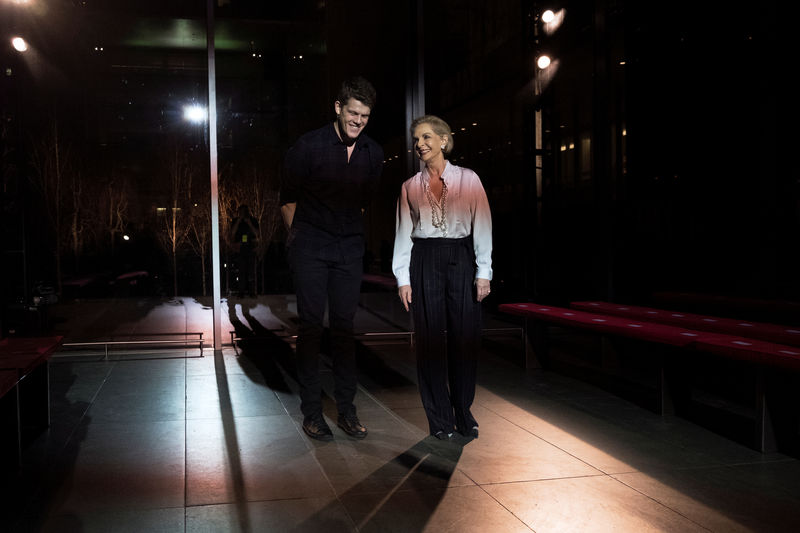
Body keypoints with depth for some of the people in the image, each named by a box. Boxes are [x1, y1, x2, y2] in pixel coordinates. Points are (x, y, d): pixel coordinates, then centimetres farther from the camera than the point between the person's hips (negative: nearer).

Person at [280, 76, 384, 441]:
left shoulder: (373, 154, 3)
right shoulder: (309, 146, -9)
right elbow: (288, 199, 1)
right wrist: (300, 236, 9)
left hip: (350, 247, 4)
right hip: (310, 248, -3)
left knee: (345, 326, 5)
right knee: (311, 325, -3)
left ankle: (346, 410, 12)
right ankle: (311, 412, 5)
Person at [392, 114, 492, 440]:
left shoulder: (468, 180, 4)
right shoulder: (410, 187, 8)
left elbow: (482, 227, 2)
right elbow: (403, 234, 7)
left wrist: (483, 273, -4)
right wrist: (403, 278, -1)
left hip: (461, 260, -1)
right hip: (424, 263, 1)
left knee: (465, 338, 0)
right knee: (430, 339, 1)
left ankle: (464, 414, 17)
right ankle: (440, 418, 12)